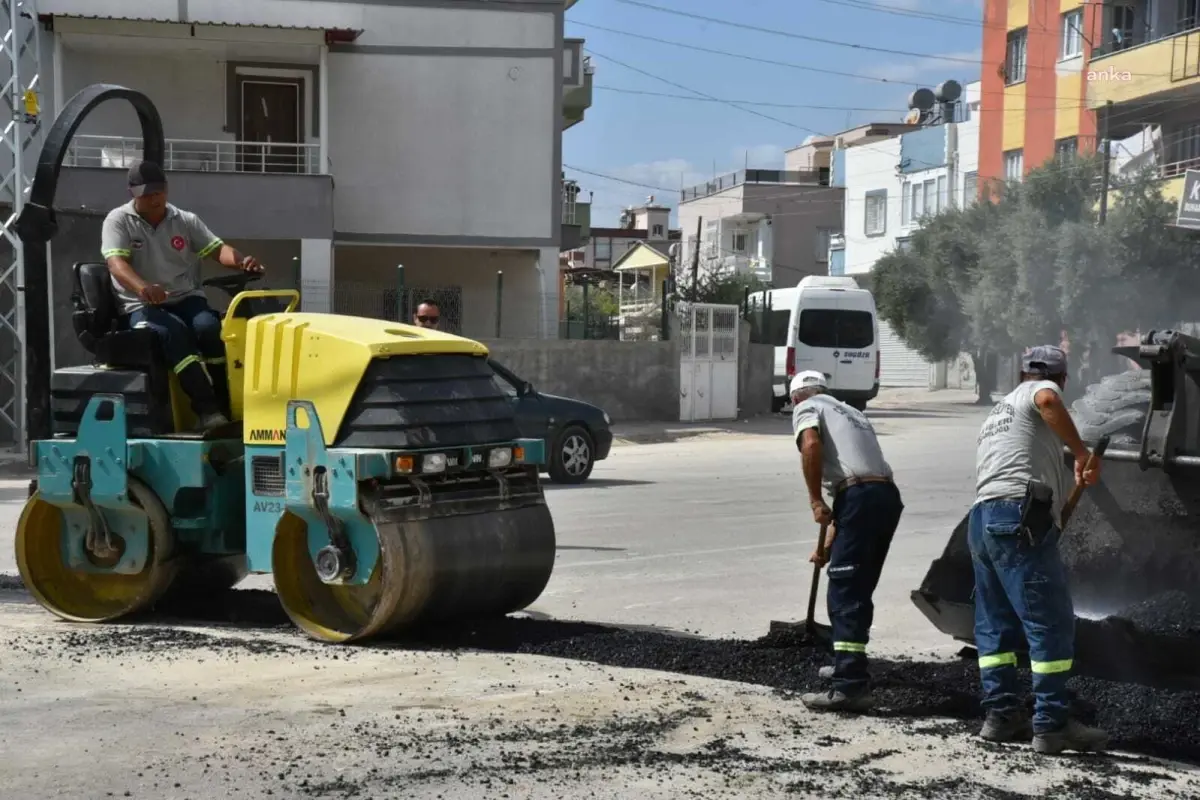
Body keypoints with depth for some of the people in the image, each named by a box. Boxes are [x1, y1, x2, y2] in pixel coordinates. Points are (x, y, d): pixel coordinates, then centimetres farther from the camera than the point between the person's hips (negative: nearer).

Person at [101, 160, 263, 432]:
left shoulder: (186, 221, 13)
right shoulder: (118, 221, 2)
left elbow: (217, 249, 5)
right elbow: (117, 263, -13)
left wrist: (242, 262, -20)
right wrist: (142, 288, -36)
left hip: (187, 299, 3)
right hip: (143, 306, -3)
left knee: (209, 326, -31)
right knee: (174, 332, -36)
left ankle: (226, 405, -26)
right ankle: (206, 409, -43)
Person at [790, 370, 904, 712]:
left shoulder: (807, 408, 12)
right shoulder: (852, 413, 33)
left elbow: (811, 443, -13)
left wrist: (815, 500, -7)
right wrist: (830, 544, 37)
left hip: (859, 497, -8)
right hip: (888, 495, 8)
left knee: (845, 594, -8)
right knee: (859, 591, 22)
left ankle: (851, 686, -13)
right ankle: (850, 667, 35)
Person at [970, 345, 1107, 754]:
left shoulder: (997, 413, 31)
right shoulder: (1041, 391, 6)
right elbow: (1048, 401, -20)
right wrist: (1081, 452, -14)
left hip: (981, 519, 9)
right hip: (1020, 519, -9)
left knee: (995, 624, 14)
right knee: (1052, 623, -5)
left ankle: (1001, 714, 17)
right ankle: (1052, 724, -5)